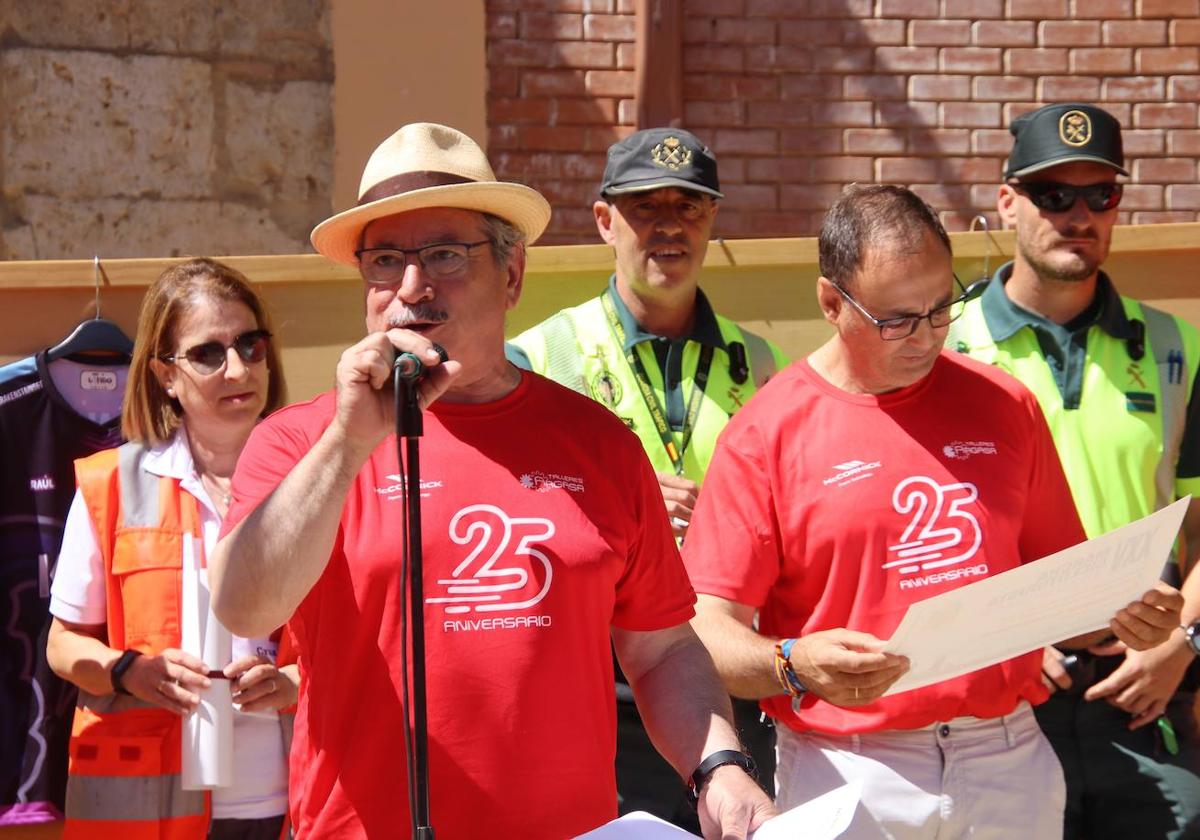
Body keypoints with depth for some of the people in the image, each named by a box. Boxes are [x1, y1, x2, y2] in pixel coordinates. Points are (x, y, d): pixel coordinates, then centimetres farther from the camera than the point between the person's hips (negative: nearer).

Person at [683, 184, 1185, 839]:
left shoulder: (1004, 407, 10)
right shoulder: (766, 433, -5)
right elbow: (709, 628, -9)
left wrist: (1123, 616, -5)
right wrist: (793, 665, -28)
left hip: (1011, 762, 4)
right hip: (848, 776, -4)